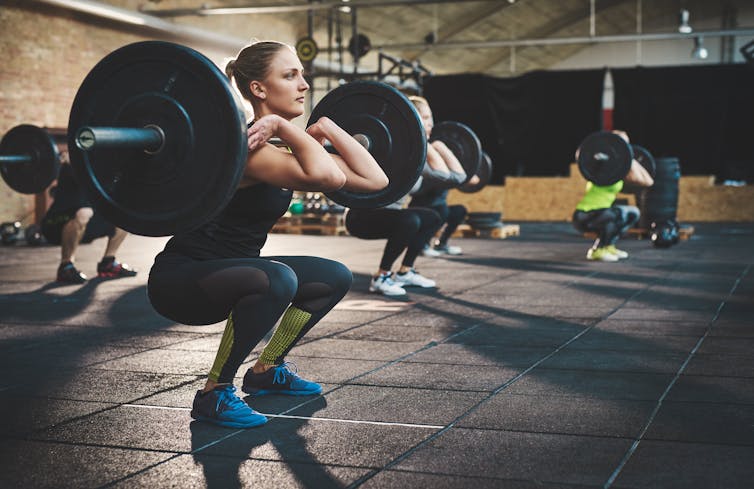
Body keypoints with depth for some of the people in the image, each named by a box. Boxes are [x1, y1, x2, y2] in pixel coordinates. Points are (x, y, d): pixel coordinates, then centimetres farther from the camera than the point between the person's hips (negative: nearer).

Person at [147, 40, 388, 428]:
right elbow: (328, 176, -42)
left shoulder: (288, 149, 3)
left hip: (228, 274, 9)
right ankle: (213, 395, -16)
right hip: (180, 278, -9)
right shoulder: (249, 146, -24)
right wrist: (283, 126, -30)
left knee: (335, 278, 11)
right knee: (277, 279, -36)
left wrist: (326, 128, 2)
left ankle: (266, 371, 23)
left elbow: (374, 179, 2)